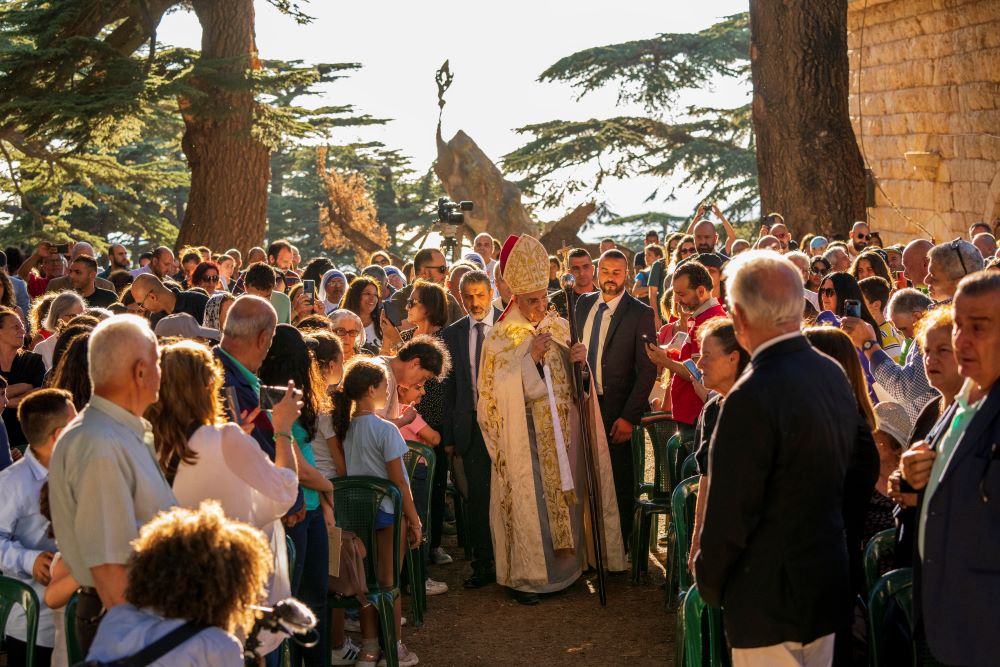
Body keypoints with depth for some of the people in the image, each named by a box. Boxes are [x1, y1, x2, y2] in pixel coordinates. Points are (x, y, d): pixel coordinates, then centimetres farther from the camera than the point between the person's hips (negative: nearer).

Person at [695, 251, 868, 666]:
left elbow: (730, 510, -21)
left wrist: (709, 583, -5)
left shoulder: (753, 397, -25)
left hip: (769, 598, -8)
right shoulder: (834, 374, 1)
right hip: (829, 583, 8)